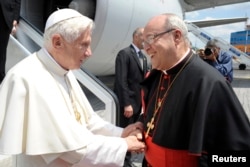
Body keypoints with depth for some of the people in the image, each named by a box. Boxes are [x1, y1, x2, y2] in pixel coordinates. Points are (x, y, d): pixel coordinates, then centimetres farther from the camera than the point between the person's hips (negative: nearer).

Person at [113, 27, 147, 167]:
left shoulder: (143, 57, 14)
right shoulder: (124, 54, -12)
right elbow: (121, 81, -19)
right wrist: (126, 104, -22)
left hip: (139, 101, 8)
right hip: (128, 102, -8)